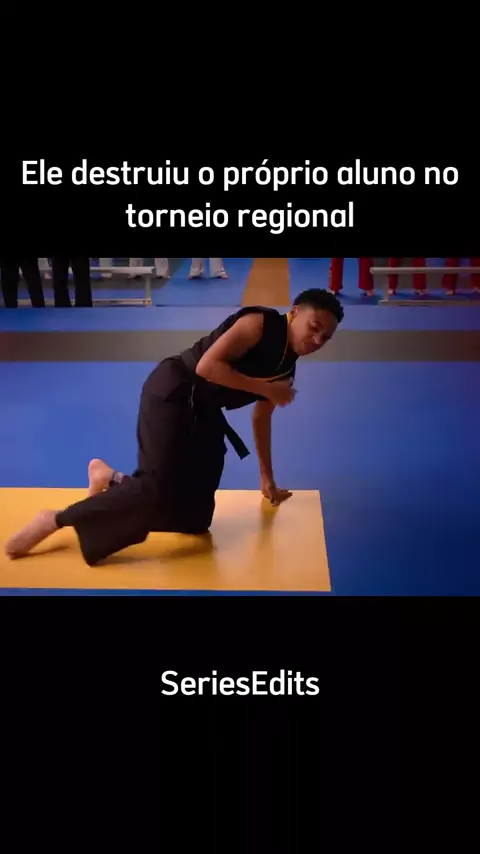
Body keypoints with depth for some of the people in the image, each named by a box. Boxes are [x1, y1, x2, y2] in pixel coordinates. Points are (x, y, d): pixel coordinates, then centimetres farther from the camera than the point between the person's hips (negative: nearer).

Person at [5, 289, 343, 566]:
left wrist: (268, 479, 25)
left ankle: (109, 478, 23)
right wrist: (265, 388, -19)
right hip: (172, 395, -9)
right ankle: (55, 519, -11)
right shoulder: (259, 323, -14)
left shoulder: (287, 366, 10)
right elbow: (206, 366, -25)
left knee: (195, 517, 7)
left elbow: (261, 418, 20)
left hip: (203, 414, 9)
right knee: (162, 487, -26)